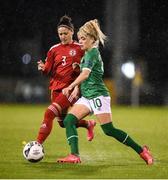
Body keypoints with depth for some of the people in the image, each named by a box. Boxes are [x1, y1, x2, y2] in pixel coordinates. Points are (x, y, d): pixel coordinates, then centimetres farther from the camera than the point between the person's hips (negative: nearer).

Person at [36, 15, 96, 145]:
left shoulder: (80, 48, 1)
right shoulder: (54, 50, 10)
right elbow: (49, 71, 10)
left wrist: (79, 69, -15)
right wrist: (43, 68, -12)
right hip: (56, 88, 5)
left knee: (49, 113, -23)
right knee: (63, 123, 10)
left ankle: (39, 144, -21)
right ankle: (89, 124, 37)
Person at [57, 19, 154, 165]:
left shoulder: (93, 53, -12)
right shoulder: (87, 54, 17)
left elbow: (85, 74, -25)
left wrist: (69, 87, -30)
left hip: (98, 95, -9)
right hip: (87, 96, 9)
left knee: (109, 130, -9)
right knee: (68, 121, -7)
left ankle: (142, 151, 1)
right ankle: (74, 156, -15)